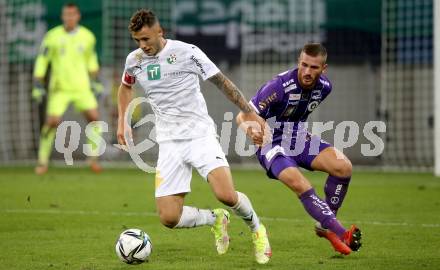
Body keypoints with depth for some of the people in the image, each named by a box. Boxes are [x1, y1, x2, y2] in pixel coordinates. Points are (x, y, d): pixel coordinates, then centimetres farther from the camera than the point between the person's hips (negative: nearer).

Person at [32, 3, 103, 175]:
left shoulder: (87, 36, 1)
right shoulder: (52, 36, -7)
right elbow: (42, 60, 0)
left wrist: (94, 81, 18)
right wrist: (37, 86, -3)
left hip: (81, 88, 2)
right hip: (59, 88, -2)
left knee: (94, 118, -9)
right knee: (52, 122, -11)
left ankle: (93, 157, 6)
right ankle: (43, 161, 5)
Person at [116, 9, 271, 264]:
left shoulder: (187, 52, -8)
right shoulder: (135, 60, 4)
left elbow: (222, 82, 0)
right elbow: (125, 87, 27)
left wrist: (249, 113, -3)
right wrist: (122, 122, 16)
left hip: (200, 134, -4)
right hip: (169, 144, 4)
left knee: (226, 195, -25)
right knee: (169, 217, -9)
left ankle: (256, 228, 8)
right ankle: (216, 219, 21)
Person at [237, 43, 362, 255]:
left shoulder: (324, 87, -5)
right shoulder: (279, 86, -25)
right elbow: (242, 116, -24)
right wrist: (252, 132, -43)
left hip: (299, 138, 6)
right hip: (271, 143, -6)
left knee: (344, 167, -16)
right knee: (299, 184, -32)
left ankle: (325, 225, 0)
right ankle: (340, 233, -28)